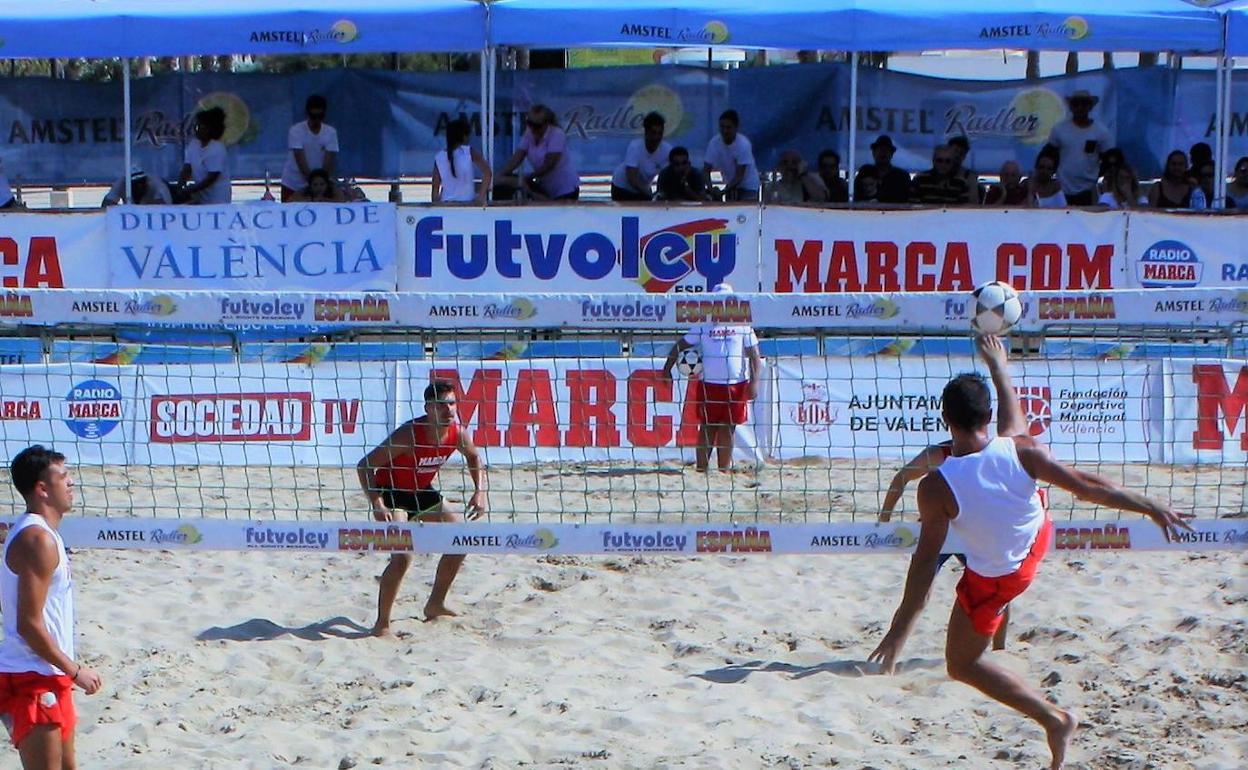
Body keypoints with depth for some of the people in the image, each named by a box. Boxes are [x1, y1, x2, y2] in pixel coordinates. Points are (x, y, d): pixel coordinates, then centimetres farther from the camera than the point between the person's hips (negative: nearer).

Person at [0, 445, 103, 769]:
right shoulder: (38, 540, -19)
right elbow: (29, 624, -23)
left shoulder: (36, 532, 13)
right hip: (31, 681, -11)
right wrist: (75, 670, -16)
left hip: (48, 677, 11)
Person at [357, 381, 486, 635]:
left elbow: (474, 457, 10)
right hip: (391, 493, -7)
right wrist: (376, 504, -40)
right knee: (402, 556, -23)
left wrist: (480, 492, -3)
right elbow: (365, 465, -30)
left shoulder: (457, 433, -14)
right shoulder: (408, 435, -32)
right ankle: (382, 623, -10)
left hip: (421, 491, 7)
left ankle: (435, 605, 28)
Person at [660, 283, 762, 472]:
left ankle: (724, 471, 10)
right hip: (708, 385, 0)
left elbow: (755, 356, 1)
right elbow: (680, 345, 6)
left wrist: (754, 382, -9)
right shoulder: (703, 326, 5)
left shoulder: (742, 327, 5)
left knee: (727, 430, 6)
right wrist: (667, 368, -4)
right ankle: (701, 470, 2)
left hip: (736, 386, 0)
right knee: (707, 429, 2)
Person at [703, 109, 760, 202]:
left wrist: (724, 190, -41)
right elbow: (706, 170, -15)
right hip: (728, 185, 4)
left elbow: (739, 175, -28)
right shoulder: (714, 142, -16)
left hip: (748, 186, -4)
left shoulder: (743, 144, -27)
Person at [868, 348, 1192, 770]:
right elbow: (1086, 486, -19)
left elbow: (925, 561, -26)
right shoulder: (1022, 450, -25)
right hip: (1037, 540, 4)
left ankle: (1054, 719, 7)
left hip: (995, 577, -4)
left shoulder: (936, 488, -31)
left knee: (961, 663, 14)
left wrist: (900, 629, -17)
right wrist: (1151, 507, -6)